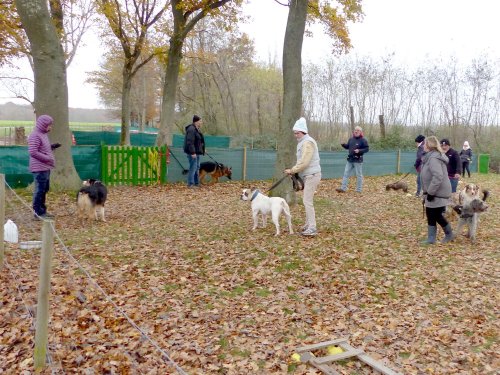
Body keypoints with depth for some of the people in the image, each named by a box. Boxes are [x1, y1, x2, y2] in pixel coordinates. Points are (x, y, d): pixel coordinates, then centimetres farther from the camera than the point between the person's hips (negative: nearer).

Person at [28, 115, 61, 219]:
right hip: (39, 168, -10)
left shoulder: (43, 134, 14)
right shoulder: (35, 136, -16)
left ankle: (42, 211, 26)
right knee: (39, 190, -3)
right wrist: (48, 158, -19)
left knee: (44, 189, 16)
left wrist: (52, 147, 7)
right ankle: (38, 212, 5)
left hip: (45, 167, 10)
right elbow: (33, 152, -22)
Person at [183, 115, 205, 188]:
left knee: (197, 168, 14)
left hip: (197, 152, 11)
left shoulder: (196, 129, 17)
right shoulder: (191, 129, -16)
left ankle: (196, 183, 22)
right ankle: (190, 184, -4)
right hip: (193, 152, -11)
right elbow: (190, 142, -23)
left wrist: (202, 150, 24)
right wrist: (192, 152, -26)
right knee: (193, 167, -9)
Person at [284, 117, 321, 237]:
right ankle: (308, 224, 22)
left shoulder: (307, 142, -17)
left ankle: (312, 228, -9)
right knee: (307, 200, 14)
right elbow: (301, 161, 19)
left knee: (307, 201, -10)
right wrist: (293, 169, 6)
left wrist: (292, 170, -14)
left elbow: (304, 162, -23)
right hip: (309, 175, 10)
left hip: (312, 175, -10)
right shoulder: (303, 142, 16)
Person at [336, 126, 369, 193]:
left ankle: (359, 190, 10)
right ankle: (343, 188, 8)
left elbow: (367, 149, -10)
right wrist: (343, 144, -4)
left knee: (359, 175, 3)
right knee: (346, 173, 5)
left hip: (358, 160, -6)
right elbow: (347, 146, 18)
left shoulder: (363, 140, -8)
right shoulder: (351, 139, 11)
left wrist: (359, 151, -25)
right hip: (350, 160, 6)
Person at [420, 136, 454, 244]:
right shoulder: (430, 157, 10)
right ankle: (431, 239, 18)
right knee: (430, 215, 11)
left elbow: (438, 177, -31)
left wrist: (430, 192, -25)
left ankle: (449, 234, 22)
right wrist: (427, 192, 19)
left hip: (438, 193, -10)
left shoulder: (434, 158, -22)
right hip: (433, 192, 10)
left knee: (437, 215, 3)